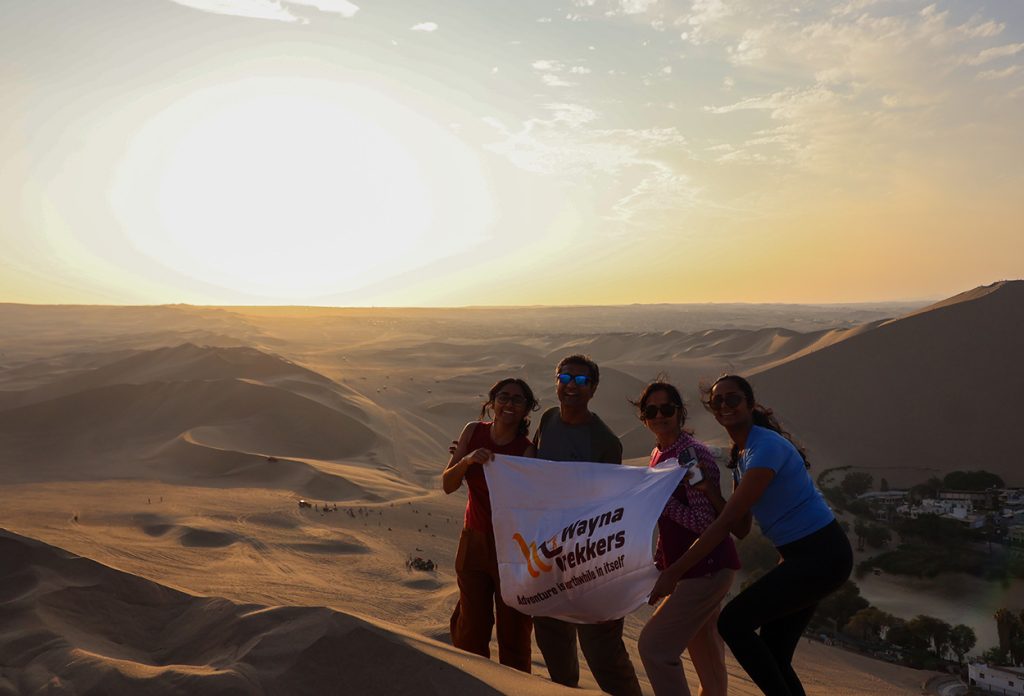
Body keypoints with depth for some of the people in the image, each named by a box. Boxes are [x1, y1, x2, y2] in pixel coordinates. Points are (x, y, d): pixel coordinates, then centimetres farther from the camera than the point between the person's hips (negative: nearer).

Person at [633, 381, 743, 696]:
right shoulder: (658, 453, 7)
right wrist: (658, 563, 18)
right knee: (706, 654, 21)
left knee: (653, 645, -9)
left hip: (706, 569, -9)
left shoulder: (693, 454, -20)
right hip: (685, 569, 9)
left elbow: (705, 522, -26)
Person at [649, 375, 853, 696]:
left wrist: (674, 572, -25)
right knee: (772, 656, 11)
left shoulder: (766, 446, -19)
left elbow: (727, 521, -25)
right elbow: (738, 523, 11)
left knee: (732, 622, -12)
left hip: (822, 556, -9)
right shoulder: (739, 454, 10)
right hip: (802, 556, 9)